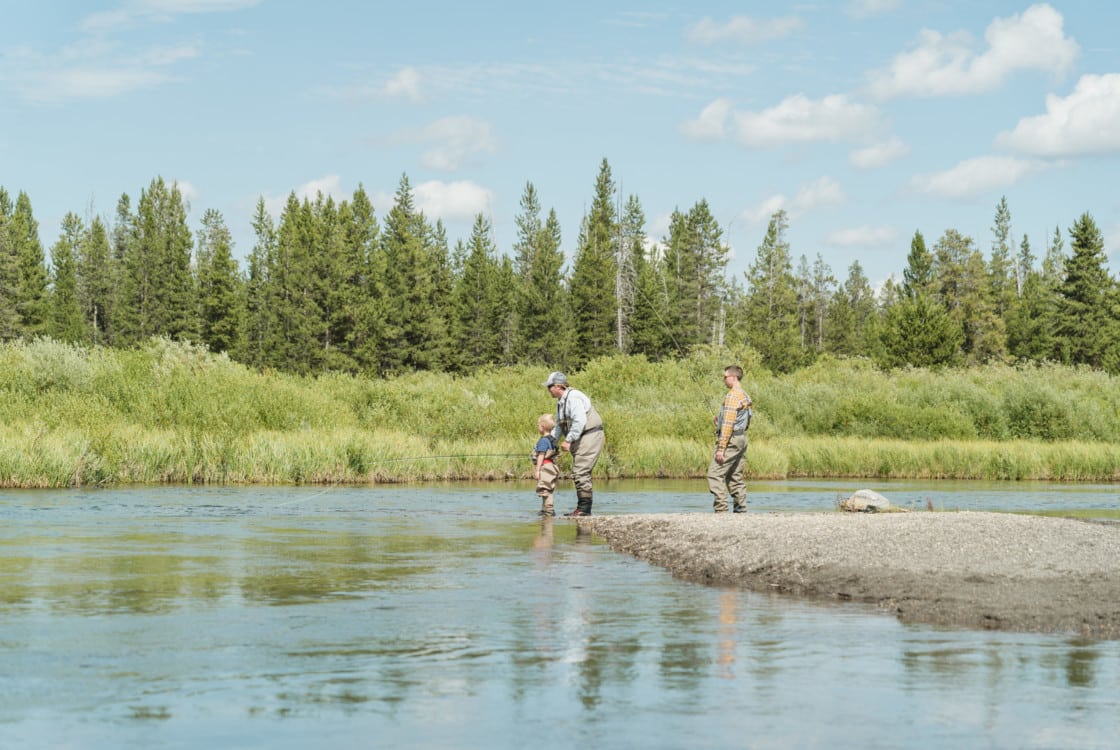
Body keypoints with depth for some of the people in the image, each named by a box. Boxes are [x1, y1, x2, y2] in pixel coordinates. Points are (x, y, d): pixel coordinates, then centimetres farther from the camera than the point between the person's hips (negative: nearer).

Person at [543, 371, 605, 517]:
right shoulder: (561, 402, 17)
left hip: (590, 436, -10)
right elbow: (559, 426, 26)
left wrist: (568, 440, -24)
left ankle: (584, 508, -11)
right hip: (580, 439, 10)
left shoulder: (573, 397, -16)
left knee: (581, 472, -13)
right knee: (578, 473, 10)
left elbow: (580, 421, -26)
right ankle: (582, 508, 14)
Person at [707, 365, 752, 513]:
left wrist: (721, 448, -20)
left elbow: (728, 424, -20)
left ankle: (721, 509, -16)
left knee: (715, 474, -10)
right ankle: (741, 510, 12)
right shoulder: (744, 395, 15)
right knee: (735, 477, 14)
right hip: (742, 438, 10)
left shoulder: (732, 396, -15)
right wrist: (720, 420, 19)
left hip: (731, 439, -10)